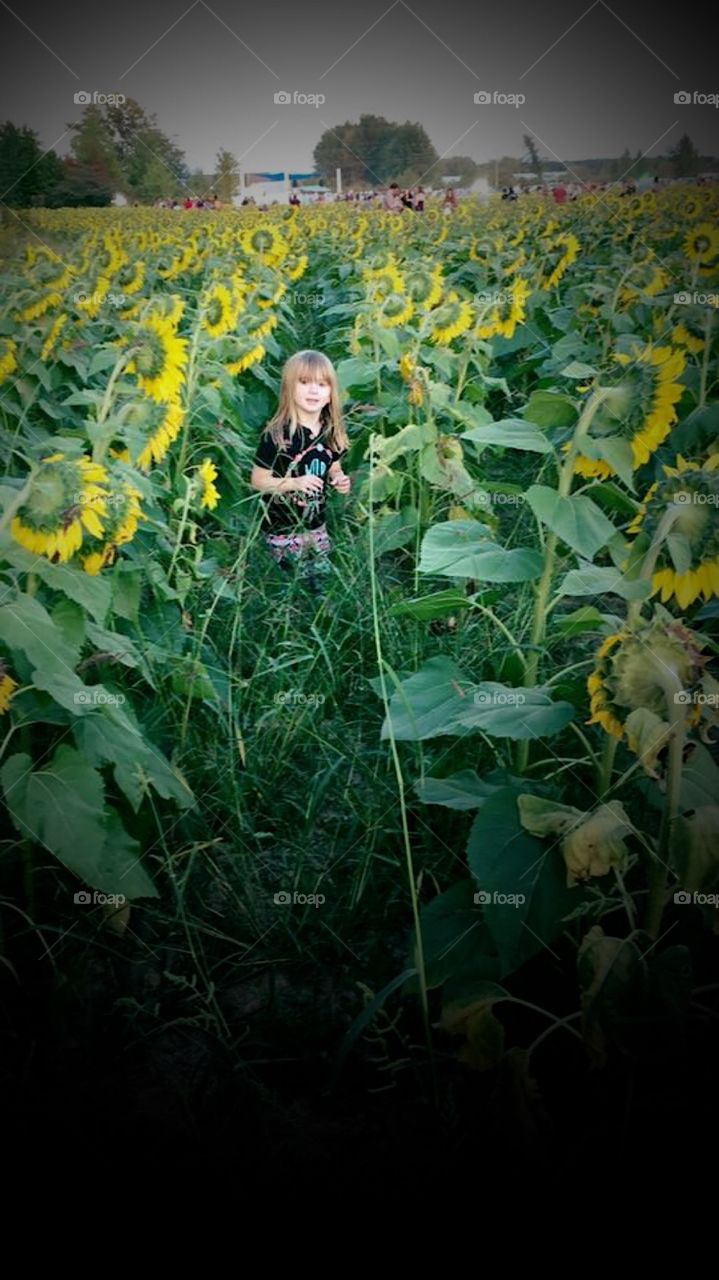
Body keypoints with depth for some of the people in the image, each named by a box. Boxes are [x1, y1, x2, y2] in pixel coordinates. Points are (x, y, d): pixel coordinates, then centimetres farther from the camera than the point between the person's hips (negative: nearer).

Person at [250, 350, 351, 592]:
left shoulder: (331, 433, -1)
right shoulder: (276, 435, -19)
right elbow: (258, 480, -15)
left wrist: (339, 479, -7)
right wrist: (295, 483, -27)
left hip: (316, 525, 5)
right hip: (283, 528, -5)